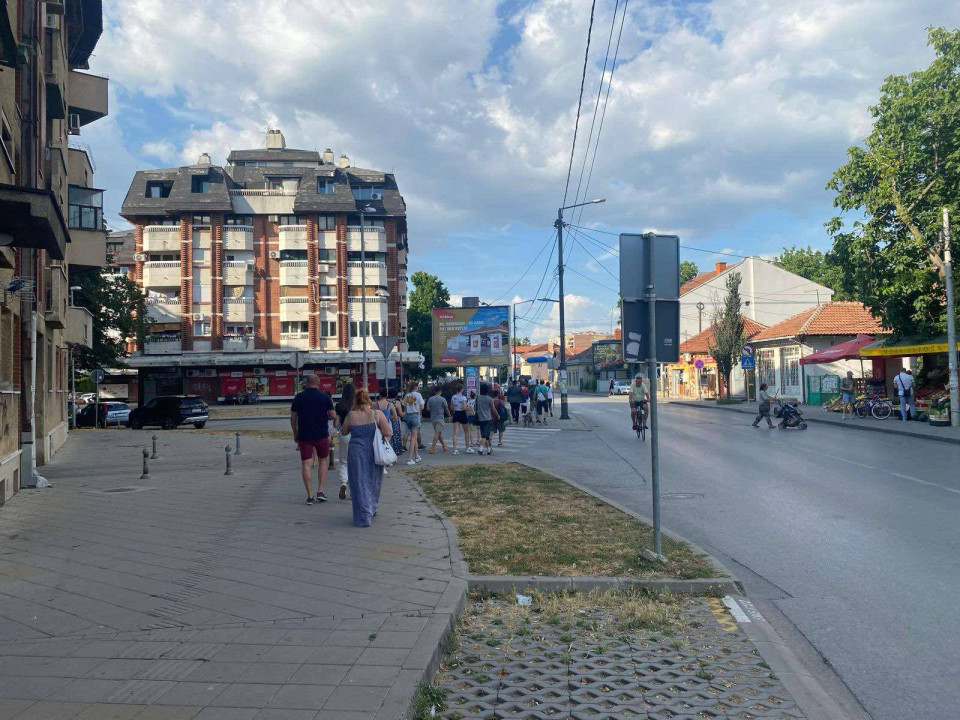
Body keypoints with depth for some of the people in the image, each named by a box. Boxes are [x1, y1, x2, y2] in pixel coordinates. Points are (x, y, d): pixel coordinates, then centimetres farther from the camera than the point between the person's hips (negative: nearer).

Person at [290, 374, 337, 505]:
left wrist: (295, 434, 14)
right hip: (321, 434, -1)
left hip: (304, 435, 1)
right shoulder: (325, 396, -3)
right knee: (323, 460, 17)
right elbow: (333, 416, -7)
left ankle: (310, 496, 0)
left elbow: (293, 418, 2)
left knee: (306, 464, 3)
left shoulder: (298, 397, 1)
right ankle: (320, 491, 8)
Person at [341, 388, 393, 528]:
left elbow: (343, 432, 10)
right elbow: (388, 433, -10)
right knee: (373, 482, 20)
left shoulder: (351, 415, -5)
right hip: (374, 453, 1)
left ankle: (363, 517, 3)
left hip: (356, 453, -1)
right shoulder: (377, 414, -7)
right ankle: (372, 509, 36)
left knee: (359, 484, 6)